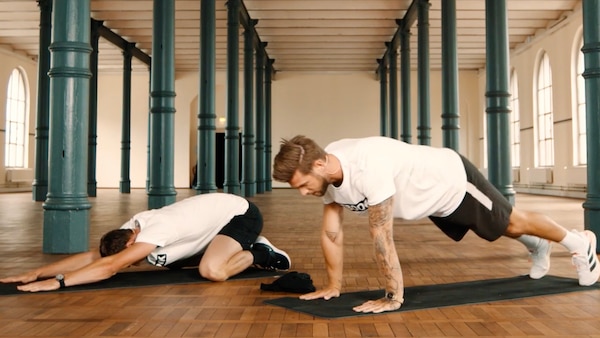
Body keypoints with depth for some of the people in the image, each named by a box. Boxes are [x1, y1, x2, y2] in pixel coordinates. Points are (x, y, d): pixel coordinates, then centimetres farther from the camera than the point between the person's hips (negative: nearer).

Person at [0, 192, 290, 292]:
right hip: (220, 212, 10)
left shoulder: (156, 231, -31)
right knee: (174, 261, 12)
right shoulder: (134, 228, -6)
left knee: (212, 271, -30)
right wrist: (35, 273, -15)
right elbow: (90, 257, -8)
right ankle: (248, 247, 20)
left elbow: (110, 266, -39)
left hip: (241, 213, -10)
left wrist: (57, 282, -40)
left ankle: (258, 254, -1)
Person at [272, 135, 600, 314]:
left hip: (453, 181, -7)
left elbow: (381, 236, -41)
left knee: (511, 221, 15)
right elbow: (332, 232, -9)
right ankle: (537, 246, 59)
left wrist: (394, 297, -34)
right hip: (434, 198, 7)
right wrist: (333, 285, -6)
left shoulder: (367, 167, -44)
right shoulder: (326, 172, -17)